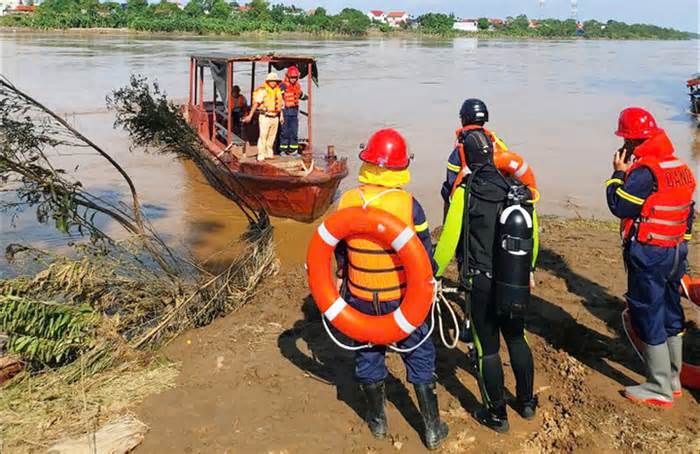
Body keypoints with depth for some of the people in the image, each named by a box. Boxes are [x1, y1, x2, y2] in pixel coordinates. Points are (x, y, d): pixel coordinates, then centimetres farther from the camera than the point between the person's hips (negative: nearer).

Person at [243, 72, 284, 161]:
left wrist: (282, 116, 19)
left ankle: (269, 154, 24)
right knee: (263, 137, -8)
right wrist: (250, 115, -20)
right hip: (265, 117, -6)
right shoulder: (263, 90, -10)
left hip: (275, 117, 6)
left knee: (272, 137, 13)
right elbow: (256, 103, -14)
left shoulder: (278, 91, 10)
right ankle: (261, 156, -5)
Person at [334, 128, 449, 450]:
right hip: (403, 300, -2)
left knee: (369, 355, 20)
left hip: (361, 298, 2)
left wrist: (343, 279, 19)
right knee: (419, 357, 14)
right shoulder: (408, 204, -17)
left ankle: (377, 421, 37)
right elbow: (424, 255, -7)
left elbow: (340, 251, 2)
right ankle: (432, 429, 23)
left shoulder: (348, 201, -10)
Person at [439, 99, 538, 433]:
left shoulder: (465, 193, -15)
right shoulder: (522, 191, -1)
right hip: (516, 281, 5)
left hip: (481, 283, -5)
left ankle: (497, 415, 19)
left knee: (487, 347, 7)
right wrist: (528, 269, 22)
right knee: (517, 338, 22)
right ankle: (527, 402, 35)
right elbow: (533, 237, 8)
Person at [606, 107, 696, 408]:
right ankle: (673, 380, 30)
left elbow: (620, 206, -18)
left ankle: (660, 390, 8)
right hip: (677, 250, 9)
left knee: (647, 318, 0)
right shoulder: (680, 166, 9)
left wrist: (618, 173, -6)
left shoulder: (644, 170, -20)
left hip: (649, 255, -9)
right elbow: (687, 209, 14)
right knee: (671, 314, 18)